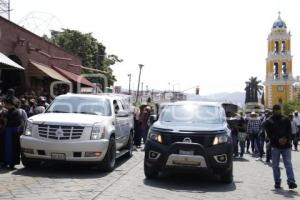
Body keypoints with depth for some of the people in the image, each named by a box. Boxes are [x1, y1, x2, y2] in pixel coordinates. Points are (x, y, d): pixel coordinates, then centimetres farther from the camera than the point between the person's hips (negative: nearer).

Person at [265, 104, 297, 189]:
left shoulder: (286, 119, 9)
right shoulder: (269, 121, 4)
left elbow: (289, 131, 5)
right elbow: (269, 134, -3)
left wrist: (286, 139, -13)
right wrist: (278, 140, -16)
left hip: (286, 145, 0)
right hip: (275, 146, 0)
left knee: (288, 163, -6)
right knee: (275, 165, 5)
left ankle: (291, 182, -10)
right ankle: (277, 182, 13)